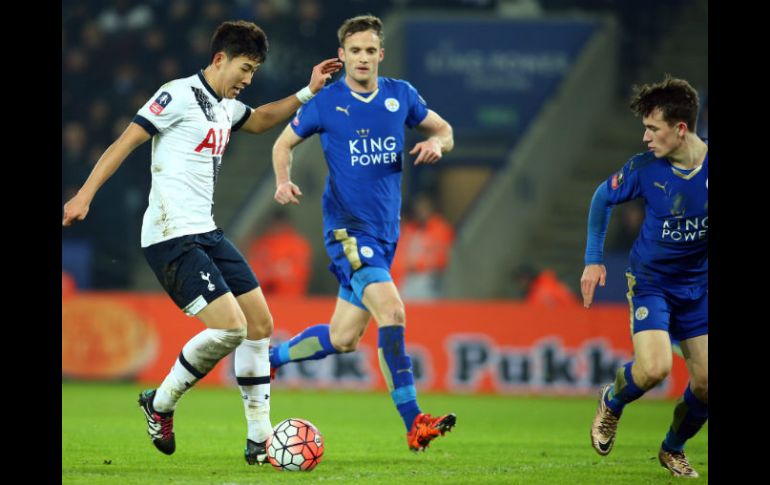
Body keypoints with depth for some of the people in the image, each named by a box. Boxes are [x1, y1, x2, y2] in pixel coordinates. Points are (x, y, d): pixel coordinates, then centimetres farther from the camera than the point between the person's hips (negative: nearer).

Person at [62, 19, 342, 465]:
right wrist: (85, 195, -18)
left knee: (260, 323, 6)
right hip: (171, 238, -10)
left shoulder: (226, 107, 16)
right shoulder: (179, 95, -10)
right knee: (230, 327, -19)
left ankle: (260, 440, 12)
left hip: (206, 234, 10)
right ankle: (161, 404, 2)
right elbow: (125, 143, -11)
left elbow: (260, 121, 38)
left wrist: (307, 93, 27)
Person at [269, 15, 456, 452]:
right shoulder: (326, 102, -5)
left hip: (386, 232, 6)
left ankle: (267, 358, 36)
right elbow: (285, 143, 9)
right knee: (392, 310, -25)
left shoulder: (401, 96, 5)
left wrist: (436, 143, -6)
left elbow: (444, 130, 17)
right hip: (348, 229, -6)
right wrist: (284, 181, -10)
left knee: (343, 340, 11)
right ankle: (414, 423, -25)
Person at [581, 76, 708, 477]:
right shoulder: (644, 168, -16)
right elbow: (603, 198, 4)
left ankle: (673, 450, 28)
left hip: (698, 284, 2)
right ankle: (612, 402, 12)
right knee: (654, 368, -23)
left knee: (705, 381, 0)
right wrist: (593, 259, 3)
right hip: (650, 280, -2)